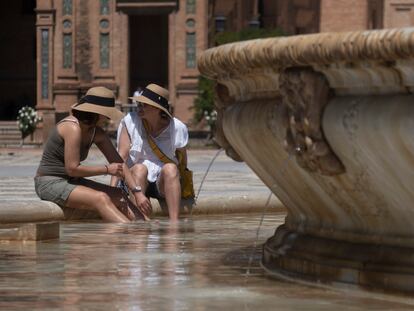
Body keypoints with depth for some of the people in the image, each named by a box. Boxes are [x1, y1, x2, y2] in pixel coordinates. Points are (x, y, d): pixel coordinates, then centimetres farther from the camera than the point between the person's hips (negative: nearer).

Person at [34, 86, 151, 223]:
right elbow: (72, 169, -23)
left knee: (118, 196, -6)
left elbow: (118, 163, 7)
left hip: (71, 181, 9)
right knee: (101, 199, -27)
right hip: (50, 183, -9)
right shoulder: (73, 128, -20)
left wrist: (136, 191, -3)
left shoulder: (97, 132, 6)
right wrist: (107, 169, -15)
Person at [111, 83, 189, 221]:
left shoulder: (177, 128, -4)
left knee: (170, 168, -30)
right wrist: (112, 189, -28)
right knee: (140, 168, -31)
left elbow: (183, 162, 6)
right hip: (134, 180, 0)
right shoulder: (129, 122, -7)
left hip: (164, 184, 1)